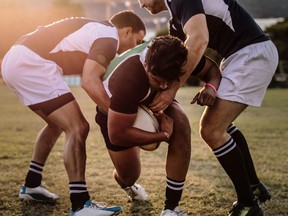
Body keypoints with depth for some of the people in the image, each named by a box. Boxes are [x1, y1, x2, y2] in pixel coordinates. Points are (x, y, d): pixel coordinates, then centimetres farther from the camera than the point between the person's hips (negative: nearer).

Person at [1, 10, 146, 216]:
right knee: (77, 128, -11)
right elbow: (89, 81, -23)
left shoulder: (96, 30, 23)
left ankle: (31, 185, 35)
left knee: (58, 123, 26)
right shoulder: (109, 37, -7)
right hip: (31, 64, -11)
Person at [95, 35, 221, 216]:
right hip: (116, 117, -3)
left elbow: (211, 68, -11)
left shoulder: (179, 55, -31)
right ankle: (127, 183, 47)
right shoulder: (126, 79, -45)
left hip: (154, 101, 3)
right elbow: (117, 135, -38)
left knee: (181, 125, -29)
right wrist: (163, 135, -33)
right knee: (129, 175, 1)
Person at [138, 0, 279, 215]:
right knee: (219, 124, 23)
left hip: (253, 53, -11)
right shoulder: (176, 21, 19)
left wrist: (172, 90, -27)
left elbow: (199, 39, -28)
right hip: (244, 55, 11)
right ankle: (255, 187, 31)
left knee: (212, 130, -10)